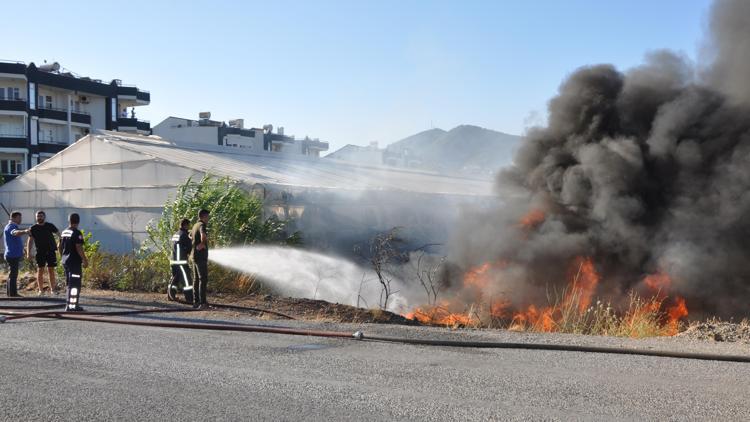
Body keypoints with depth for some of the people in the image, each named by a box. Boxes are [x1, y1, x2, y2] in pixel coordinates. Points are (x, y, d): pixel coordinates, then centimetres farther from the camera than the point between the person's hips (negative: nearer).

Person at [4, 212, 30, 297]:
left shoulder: (14, 226, 19)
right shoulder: (10, 227, -13)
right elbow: (16, 233, -39)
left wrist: (21, 251, 38)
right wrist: (24, 231, -59)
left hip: (14, 255, 10)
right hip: (12, 255, -10)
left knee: (12, 274, 15)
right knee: (13, 274, -9)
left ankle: (9, 293, 23)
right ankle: (12, 294, -8)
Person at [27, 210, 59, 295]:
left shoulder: (50, 226, 6)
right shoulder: (33, 228, 3)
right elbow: (30, 240, 1)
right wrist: (28, 252, -8)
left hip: (51, 251, 0)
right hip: (40, 252, 0)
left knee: (51, 270, 3)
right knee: (40, 270, -1)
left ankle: (53, 288, 9)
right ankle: (40, 289, 5)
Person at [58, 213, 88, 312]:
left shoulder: (64, 232, 11)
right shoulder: (77, 233, -14)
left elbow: (60, 247, 17)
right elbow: (79, 248, -20)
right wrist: (85, 260, -15)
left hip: (65, 261, 9)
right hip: (75, 262, -9)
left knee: (70, 283, 17)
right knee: (75, 284, -4)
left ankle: (70, 304, 23)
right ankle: (71, 306, -5)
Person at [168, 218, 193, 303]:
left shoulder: (175, 234, 15)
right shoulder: (184, 235, -12)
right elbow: (189, 247, -9)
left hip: (174, 260, 9)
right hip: (181, 261, -9)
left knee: (175, 278, 20)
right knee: (186, 279, -8)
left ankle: (171, 295, 28)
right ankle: (190, 298, -10)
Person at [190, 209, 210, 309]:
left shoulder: (195, 225, 15)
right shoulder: (201, 225, -13)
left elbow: (190, 236, 37)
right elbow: (203, 234, -37)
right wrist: (203, 243, -22)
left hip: (195, 256, 10)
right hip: (201, 256, -10)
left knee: (196, 279, 11)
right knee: (203, 279, -8)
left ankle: (196, 301, 15)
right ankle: (202, 302, -10)